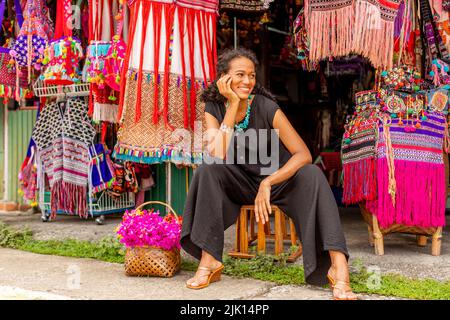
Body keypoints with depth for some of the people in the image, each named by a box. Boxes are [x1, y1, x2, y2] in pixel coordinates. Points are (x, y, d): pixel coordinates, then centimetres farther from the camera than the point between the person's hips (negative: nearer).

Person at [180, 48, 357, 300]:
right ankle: (209, 260, -25)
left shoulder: (266, 107, -17)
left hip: (279, 178, -1)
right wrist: (232, 106, -26)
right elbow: (218, 156, -26)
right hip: (239, 183, 2)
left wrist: (268, 184, -35)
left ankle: (338, 266, -38)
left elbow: (304, 154, -23)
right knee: (207, 170, -25)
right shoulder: (214, 108, -9)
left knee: (311, 175, -29)